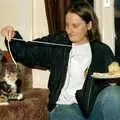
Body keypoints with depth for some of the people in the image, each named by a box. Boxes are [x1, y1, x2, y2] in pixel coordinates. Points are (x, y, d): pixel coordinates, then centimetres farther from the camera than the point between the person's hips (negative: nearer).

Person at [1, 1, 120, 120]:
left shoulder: (102, 51, 9)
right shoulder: (56, 43, 10)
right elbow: (26, 52, 11)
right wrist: (13, 37, -7)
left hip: (94, 106, 1)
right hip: (64, 106, -1)